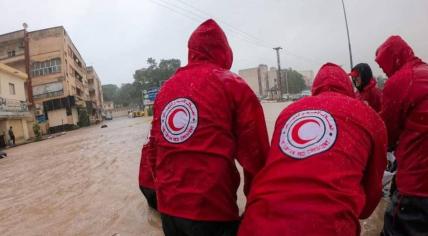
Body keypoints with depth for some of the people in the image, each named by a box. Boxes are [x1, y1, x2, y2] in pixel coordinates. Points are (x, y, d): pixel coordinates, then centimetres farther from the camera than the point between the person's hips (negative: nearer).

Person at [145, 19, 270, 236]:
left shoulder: (166, 88, 7)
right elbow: (255, 153, -9)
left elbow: (154, 149, 10)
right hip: (212, 210, -5)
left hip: (168, 207, 6)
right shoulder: (233, 86, -7)